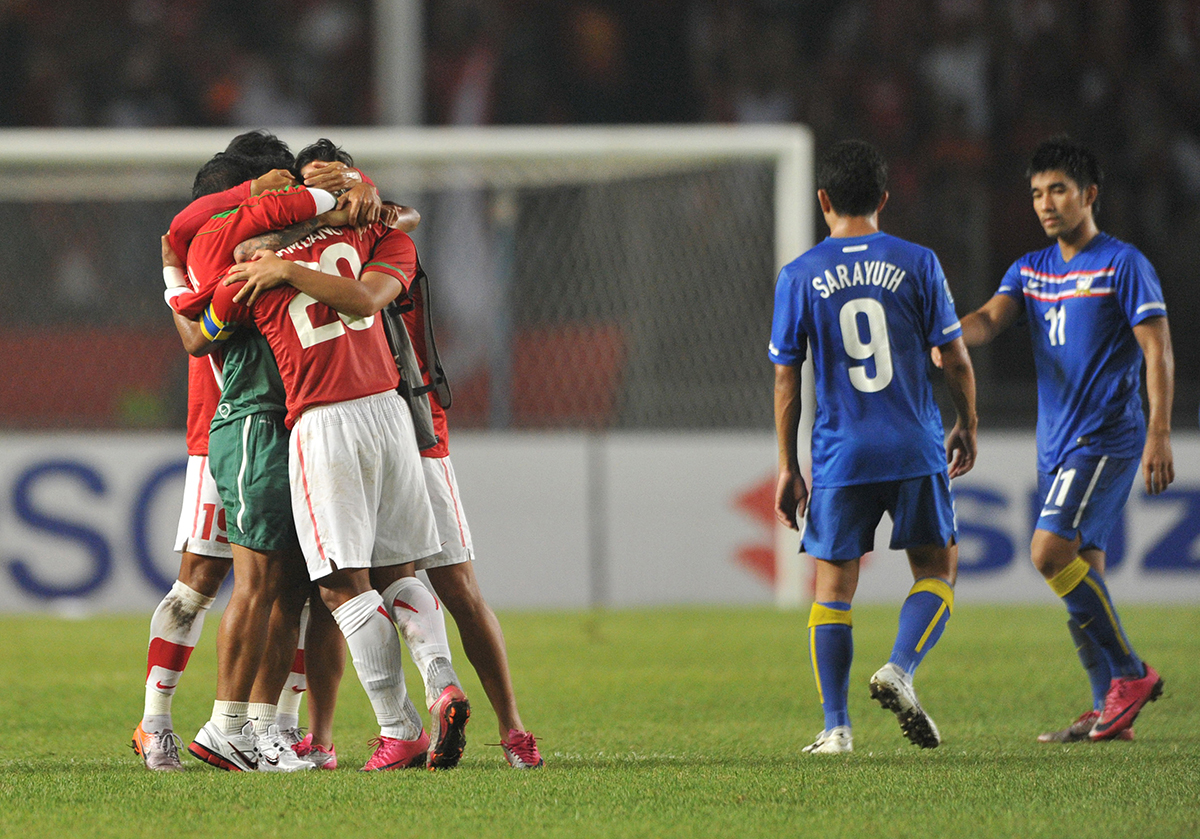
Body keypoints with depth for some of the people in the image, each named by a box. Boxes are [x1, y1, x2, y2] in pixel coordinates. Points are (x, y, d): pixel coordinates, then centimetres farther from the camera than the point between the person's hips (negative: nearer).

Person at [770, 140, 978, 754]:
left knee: (833, 587, 8)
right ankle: (899, 670, -10)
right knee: (937, 569, 14)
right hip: (916, 450, 0)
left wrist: (787, 467, 9)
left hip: (840, 457, 0)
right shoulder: (916, 263, 0)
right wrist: (967, 427, 18)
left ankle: (835, 727, 2)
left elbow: (786, 377, 2)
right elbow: (956, 359, 2)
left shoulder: (799, 276, 1)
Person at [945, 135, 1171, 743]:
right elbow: (991, 318, 0)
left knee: (1051, 551, -19)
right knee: (1081, 569, 5)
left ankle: (1129, 675, -10)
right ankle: (1109, 709, 9)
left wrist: (1159, 434, -17)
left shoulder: (1123, 265, -5)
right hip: (1056, 442, 7)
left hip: (1107, 437, -7)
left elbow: (1157, 350, -8)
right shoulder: (1031, 271, 15)